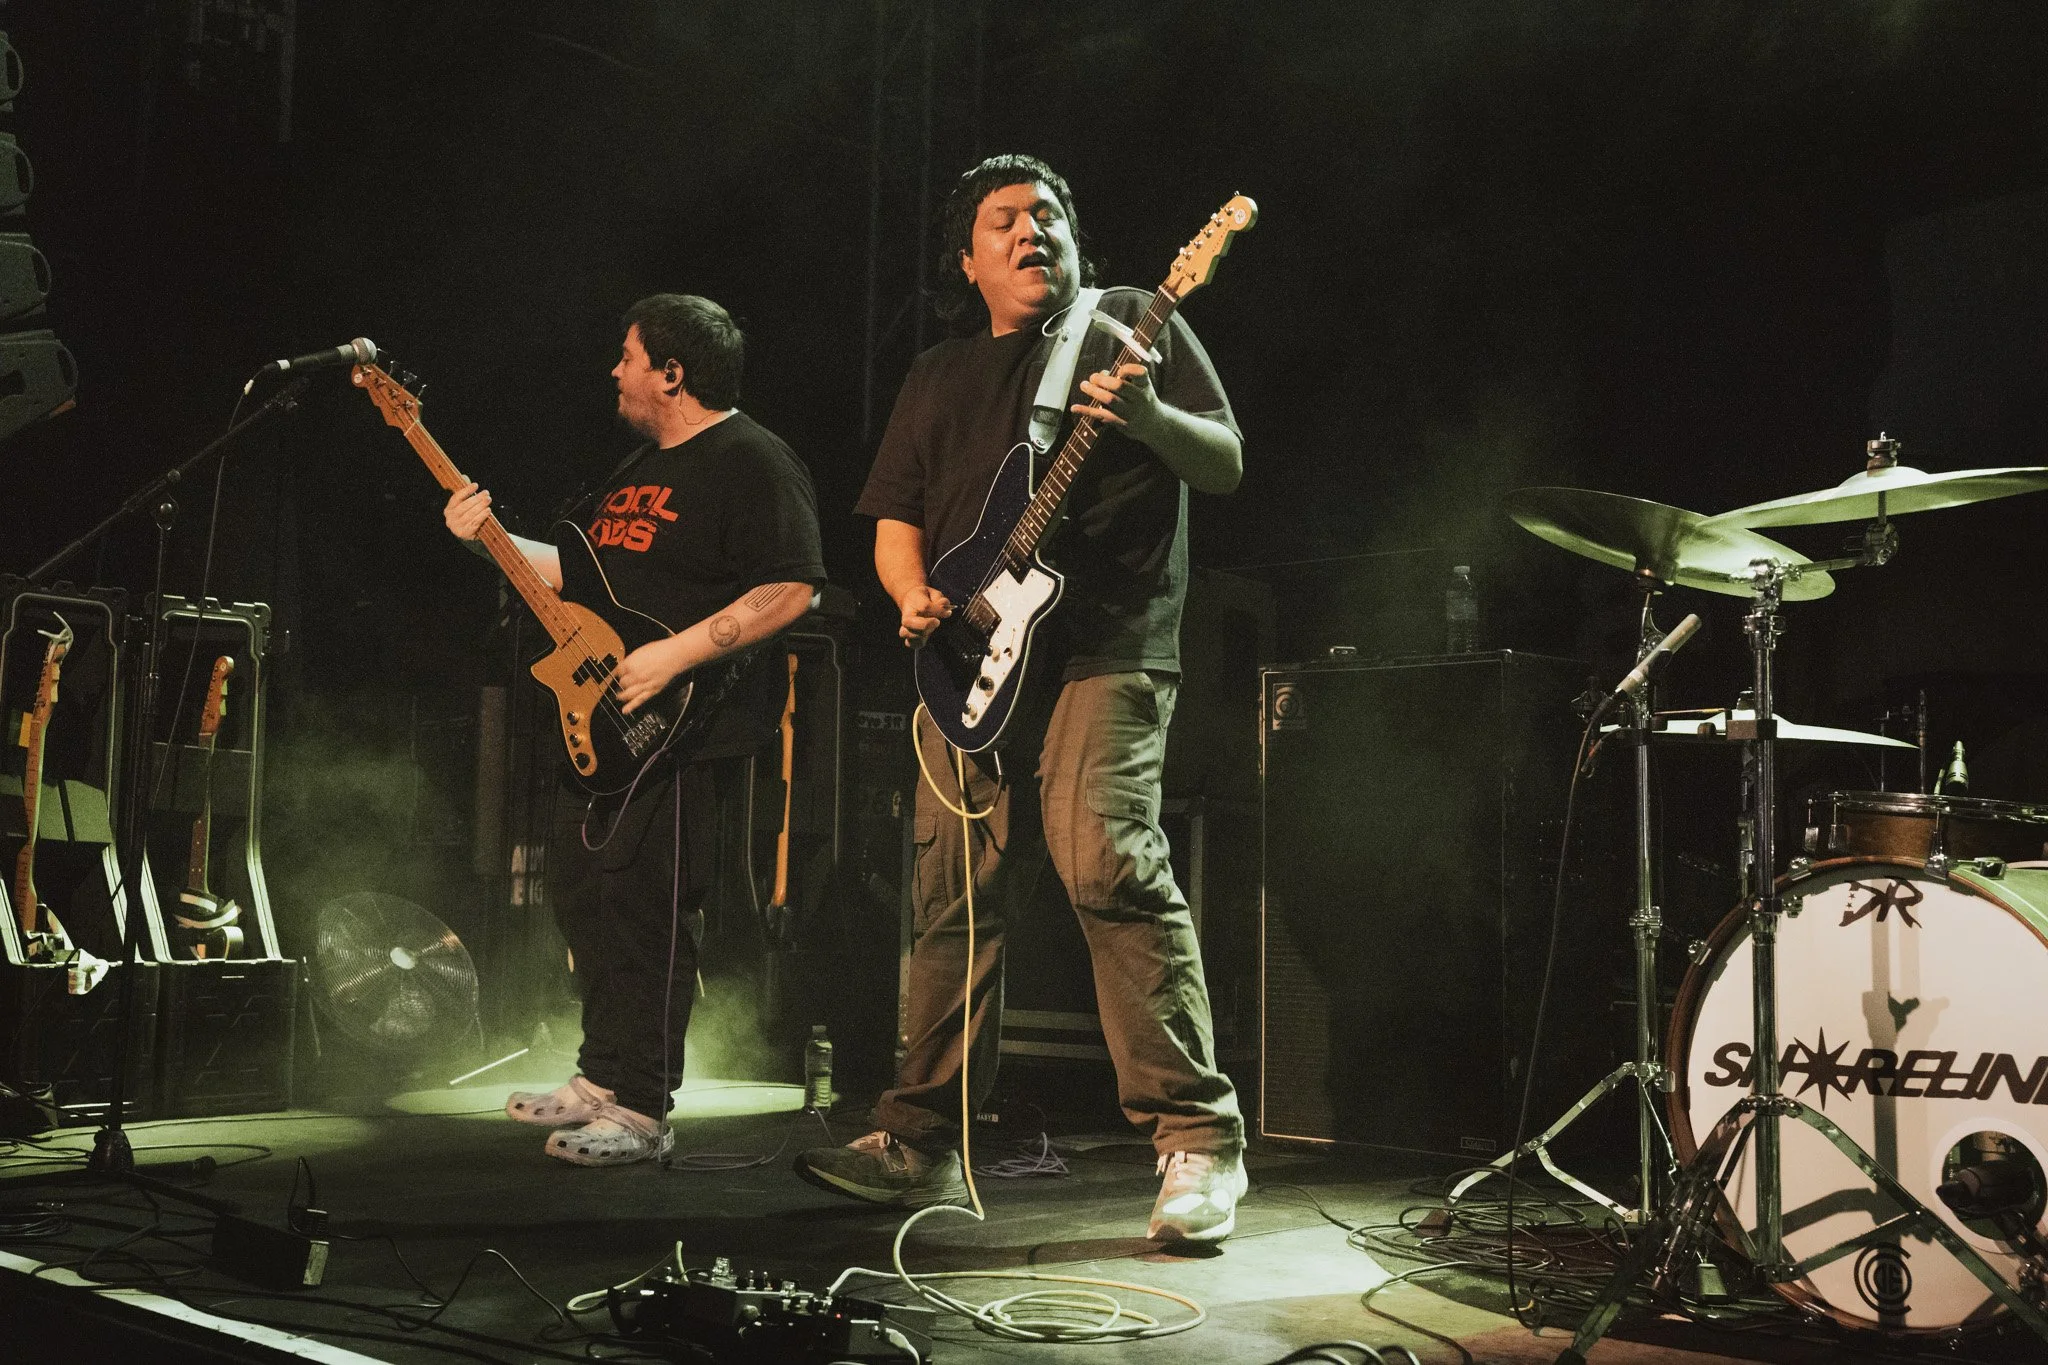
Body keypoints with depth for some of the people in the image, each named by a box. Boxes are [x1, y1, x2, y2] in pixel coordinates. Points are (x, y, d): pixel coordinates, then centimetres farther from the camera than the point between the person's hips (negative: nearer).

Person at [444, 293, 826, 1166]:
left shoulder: (750, 463, -11)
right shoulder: (642, 467, 20)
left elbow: (790, 590, -21)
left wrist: (677, 655, -25)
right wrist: (493, 539, 13)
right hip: (601, 726, 10)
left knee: (641, 907, -11)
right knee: (582, 897, 14)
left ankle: (639, 1111, -3)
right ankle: (602, 1077, 27)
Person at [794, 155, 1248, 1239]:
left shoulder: (1128, 323, 10)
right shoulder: (936, 379, 23)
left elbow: (1225, 464, 1)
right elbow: (894, 524, 21)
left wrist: (1145, 417, -19)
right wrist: (914, 598, -1)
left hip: (1102, 648, -5)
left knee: (1107, 863, -20)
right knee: (954, 897, 5)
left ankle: (1199, 1141, -14)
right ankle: (921, 1142, 17)